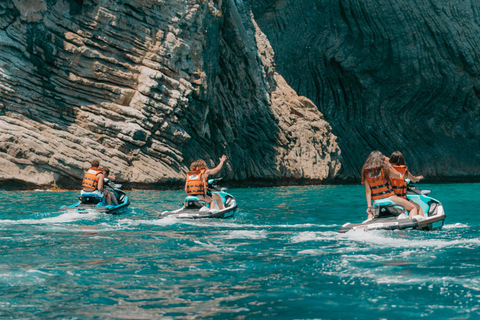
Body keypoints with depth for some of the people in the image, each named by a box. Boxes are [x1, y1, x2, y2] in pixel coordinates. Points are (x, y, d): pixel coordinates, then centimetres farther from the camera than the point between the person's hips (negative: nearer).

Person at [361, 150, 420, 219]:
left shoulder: (365, 172, -1)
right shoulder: (384, 168, -10)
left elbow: (368, 191, -3)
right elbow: (398, 176, 7)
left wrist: (369, 206, -1)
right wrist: (389, 164, 8)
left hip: (376, 201, 3)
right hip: (390, 197, -3)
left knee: (371, 213, 33)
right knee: (414, 207, 8)